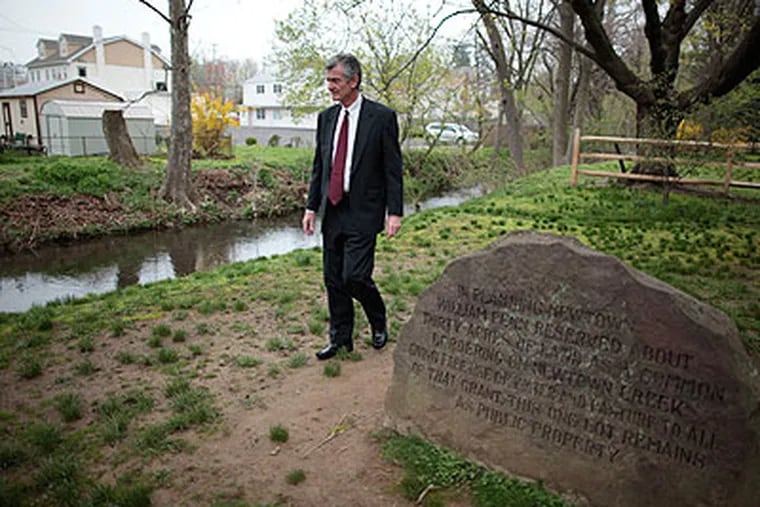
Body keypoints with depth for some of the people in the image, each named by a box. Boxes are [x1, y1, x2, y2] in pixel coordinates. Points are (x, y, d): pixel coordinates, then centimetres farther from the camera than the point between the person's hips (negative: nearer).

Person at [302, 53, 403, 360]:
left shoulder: (382, 117, -6)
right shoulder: (326, 117, 10)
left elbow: (393, 169, -7)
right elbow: (319, 166, 15)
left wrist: (394, 212, -11)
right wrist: (311, 206, 10)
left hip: (363, 212, -6)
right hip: (332, 211, 6)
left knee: (354, 277, -10)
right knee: (333, 279, 9)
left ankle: (379, 322, 20)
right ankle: (340, 338, 25)